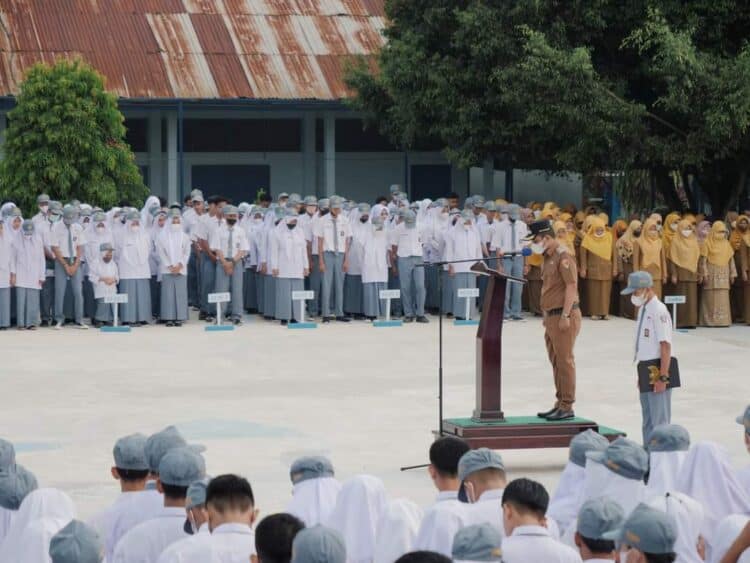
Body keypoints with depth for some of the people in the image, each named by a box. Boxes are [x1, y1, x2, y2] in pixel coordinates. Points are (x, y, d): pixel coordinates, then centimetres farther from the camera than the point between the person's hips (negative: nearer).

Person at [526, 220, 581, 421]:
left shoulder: (563, 257, -13)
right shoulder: (548, 258, 17)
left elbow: (571, 286, -19)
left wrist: (565, 315, -23)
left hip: (564, 316, -10)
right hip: (552, 316, 10)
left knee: (564, 361, -7)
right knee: (556, 362, 14)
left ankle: (567, 406, -5)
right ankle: (560, 404, 21)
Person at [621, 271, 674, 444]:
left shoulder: (658, 311, -17)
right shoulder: (642, 310, 12)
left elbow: (665, 346, -20)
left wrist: (663, 377, -22)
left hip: (658, 372, -10)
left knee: (659, 419, -5)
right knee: (648, 421, 17)